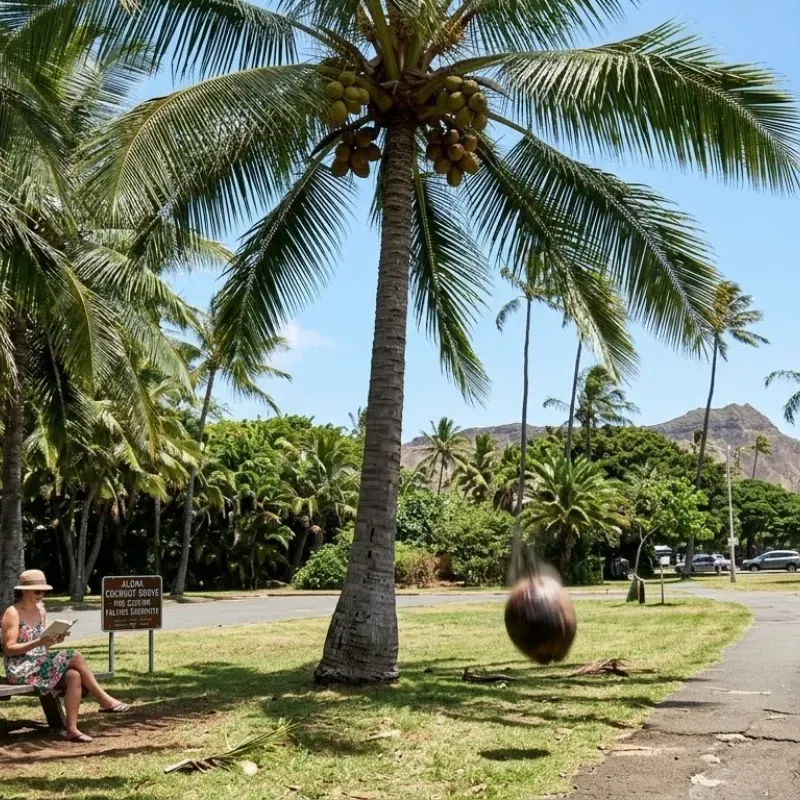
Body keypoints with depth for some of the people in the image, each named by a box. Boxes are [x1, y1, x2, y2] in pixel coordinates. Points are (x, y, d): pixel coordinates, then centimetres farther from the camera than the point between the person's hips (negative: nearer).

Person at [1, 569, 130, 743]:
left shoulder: (40, 610, 13)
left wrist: (52, 641, -5)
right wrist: (38, 642, -24)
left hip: (40, 664, 7)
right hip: (20, 669, -7)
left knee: (73, 676, -23)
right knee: (74, 657, -22)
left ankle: (72, 729, -25)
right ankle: (104, 700, -13)